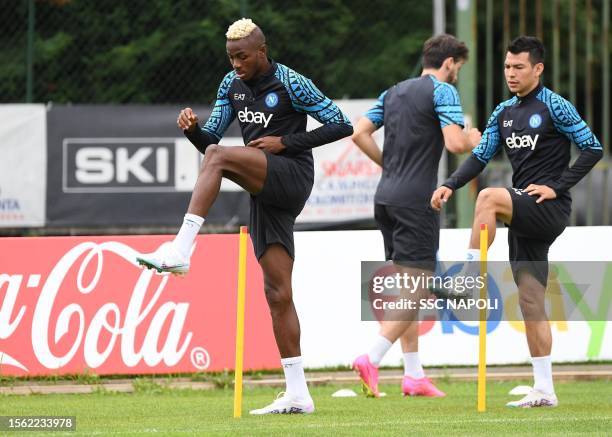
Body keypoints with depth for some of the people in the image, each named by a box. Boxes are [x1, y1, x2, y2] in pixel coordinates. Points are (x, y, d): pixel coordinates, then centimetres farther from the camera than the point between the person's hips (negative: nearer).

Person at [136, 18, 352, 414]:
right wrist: (192, 129, -9)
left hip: (292, 178, -7)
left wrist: (286, 142, -13)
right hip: (266, 196, 7)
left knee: (217, 157, -29)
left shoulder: (291, 84, -7)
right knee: (277, 293, 2)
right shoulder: (232, 84, 12)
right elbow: (209, 139, 14)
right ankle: (298, 395, 4)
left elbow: (342, 125, -6)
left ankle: (180, 251, -37)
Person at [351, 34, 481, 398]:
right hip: (416, 200, -8)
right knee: (417, 289, -6)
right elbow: (455, 143, -17)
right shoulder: (442, 91, -6)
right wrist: (473, 140, 5)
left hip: (386, 197, 8)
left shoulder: (394, 92, 17)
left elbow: (359, 133, 13)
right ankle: (372, 359, -20)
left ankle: (414, 375, 13)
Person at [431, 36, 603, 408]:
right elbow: (480, 156, 14)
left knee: (488, 198, -32)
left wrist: (557, 187, -14)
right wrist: (450, 186, -2)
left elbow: (593, 149, -8)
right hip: (523, 215, 7)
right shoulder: (504, 112, 14)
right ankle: (544, 391, 8)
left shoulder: (555, 107, -6)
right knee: (531, 302, 5)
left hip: (550, 209, -7)